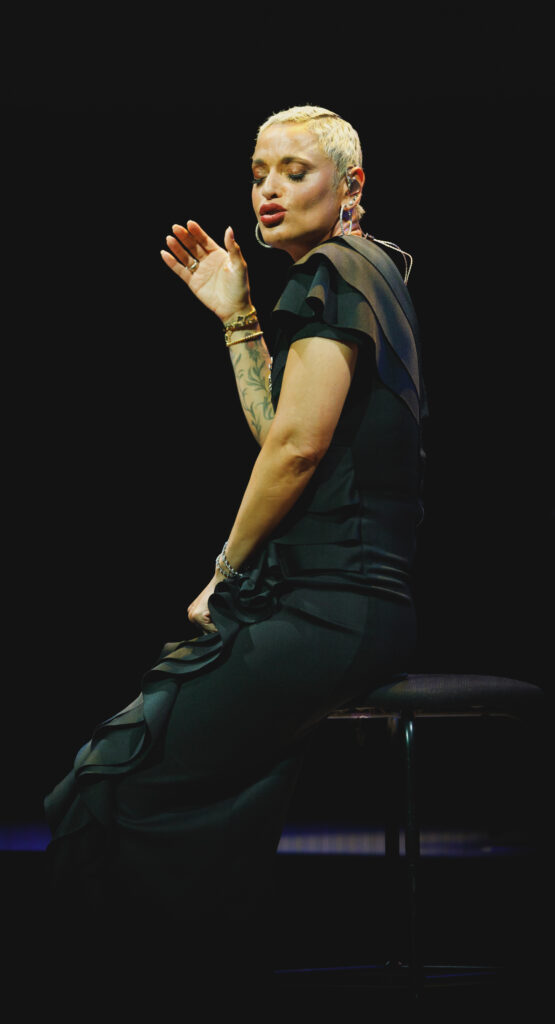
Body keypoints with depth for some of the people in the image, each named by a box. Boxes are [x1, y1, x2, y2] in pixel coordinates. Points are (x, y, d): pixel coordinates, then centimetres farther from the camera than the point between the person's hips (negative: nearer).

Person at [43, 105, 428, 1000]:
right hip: (360, 598, 11)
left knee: (109, 795, -14)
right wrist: (237, 317, 22)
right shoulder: (363, 277, 24)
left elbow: (299, 445, -15)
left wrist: (226, 574, -4)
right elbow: (275, 432, 29)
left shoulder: (336, 272, -7)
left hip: (330, 606, -11)